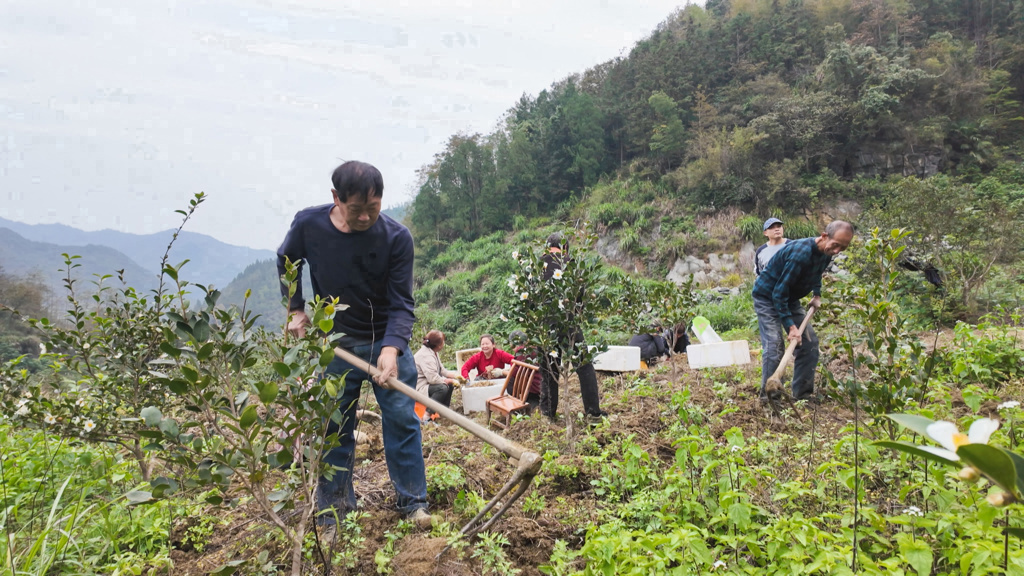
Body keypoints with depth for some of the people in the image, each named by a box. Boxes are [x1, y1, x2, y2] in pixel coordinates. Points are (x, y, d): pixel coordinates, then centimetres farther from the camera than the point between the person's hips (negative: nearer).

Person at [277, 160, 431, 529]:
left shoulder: (396, 238, -19)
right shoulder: (308, 225, -14)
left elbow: (401, 304, -18)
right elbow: (285, 261, 9)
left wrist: (391, 348, -33)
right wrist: (295, 309, 3)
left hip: (387, 341, -1)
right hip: (335, 344, 1)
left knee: (402, 419, 1)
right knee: (334, 428, 7)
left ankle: (413, 502, 17)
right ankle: (334, 509, 23)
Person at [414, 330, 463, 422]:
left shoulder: (433, 352, 9)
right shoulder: (426, 355, -24)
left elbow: (441, 371, 15)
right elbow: (433, 378, -29)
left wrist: (455, 375, 2)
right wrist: (451, 380, -18)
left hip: (426, 384, 11)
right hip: (418, 388, -11)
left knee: (450, 385, 13)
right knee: (443, 388, -30)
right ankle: (427, 416, -25)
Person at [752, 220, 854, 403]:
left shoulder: (826, 254, -6)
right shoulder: (800, 252, -33)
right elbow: (779, 292, -32)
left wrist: (817, 295, 8)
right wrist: (790, 326, -33)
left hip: (790, 298, 8)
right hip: (767, 297, -8)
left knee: (809, 342, 3)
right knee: (774, 347, -18)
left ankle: (803, 393, 12)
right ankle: (768, 397, -8)